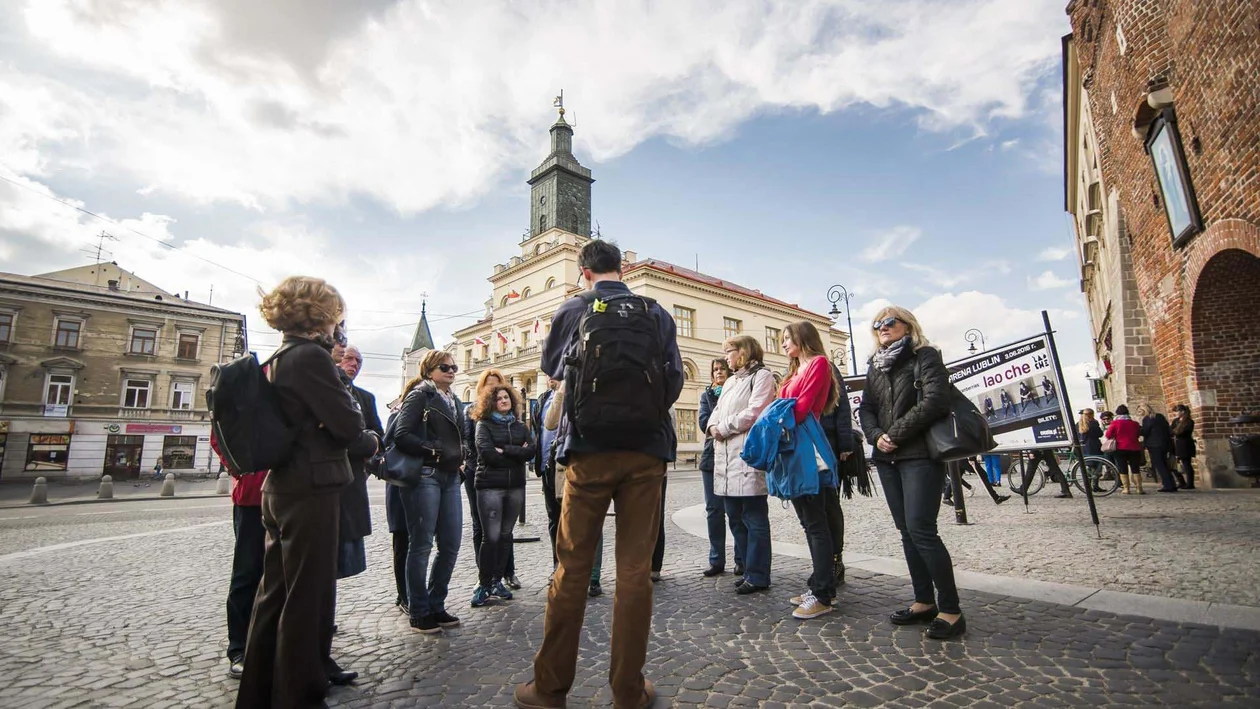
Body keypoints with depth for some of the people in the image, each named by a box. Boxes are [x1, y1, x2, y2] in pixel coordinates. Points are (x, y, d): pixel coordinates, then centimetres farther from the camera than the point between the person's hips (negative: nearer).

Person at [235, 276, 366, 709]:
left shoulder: (278, 360, 12)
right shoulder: (312, 356, -16)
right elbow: (348, 426, -17)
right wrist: (358, 424, 2)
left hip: (279, 488, 9)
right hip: (312, 489, -9)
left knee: (275, 592, 17)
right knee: (308, 598, 2)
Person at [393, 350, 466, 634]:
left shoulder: (454, 402, 19)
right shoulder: (419, 396, -3)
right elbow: (402, 435, -13)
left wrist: (461, 458, 9)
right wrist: (435, 451, -16)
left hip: (450, 478, 7)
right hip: (424, 476, -7)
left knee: (451, 544, 8)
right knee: (421, 545, 1)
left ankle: (436, 605, 22)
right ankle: (419, 612, 13)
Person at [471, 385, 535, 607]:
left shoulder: (520, 426, 13)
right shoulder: (484, 424, 2)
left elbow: (531, 450, -3)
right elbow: (487, 453, -14)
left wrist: (504, 450, -11)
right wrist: (517, 453, -7)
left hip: (516, 486, 4)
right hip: (490, 485, -4)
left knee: (505, 535, 8)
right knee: (491, 537, -6)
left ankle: (497, 580, 20)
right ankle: (483, 584, 7)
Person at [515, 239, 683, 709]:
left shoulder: (572, 311, 0)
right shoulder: (657, 313, 3)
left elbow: (550, 367, 15)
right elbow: (675, 381, 5)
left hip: (590, 450, -1)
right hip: (647, 451, 1)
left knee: (572, 566, 8)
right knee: (635, 569, 7)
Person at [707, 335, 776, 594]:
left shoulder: (762, 376, 0)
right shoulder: (730, 382, 25)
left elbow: (754, 412, -13)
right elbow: (716, 413, 20)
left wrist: (724, 428, -8)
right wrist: (713, 427, -2)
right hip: (725, 456, 8)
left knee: (754, 518, -3)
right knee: (735, 518, 11)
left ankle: (758, 575, 4)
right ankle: (748, 569, 21)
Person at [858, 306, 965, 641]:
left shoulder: (925, 356, -2)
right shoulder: (875, 365, 17)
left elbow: (935, 402, -15)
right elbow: (866, 408, 13)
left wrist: (896, 433, -14)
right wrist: (876, 436, -6)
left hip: (920, 455, -6)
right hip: (887, 458, 7)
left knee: (921, 529, -12)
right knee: (907, 531, 9)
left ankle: (951, 610, -1)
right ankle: (924, 601, 20)